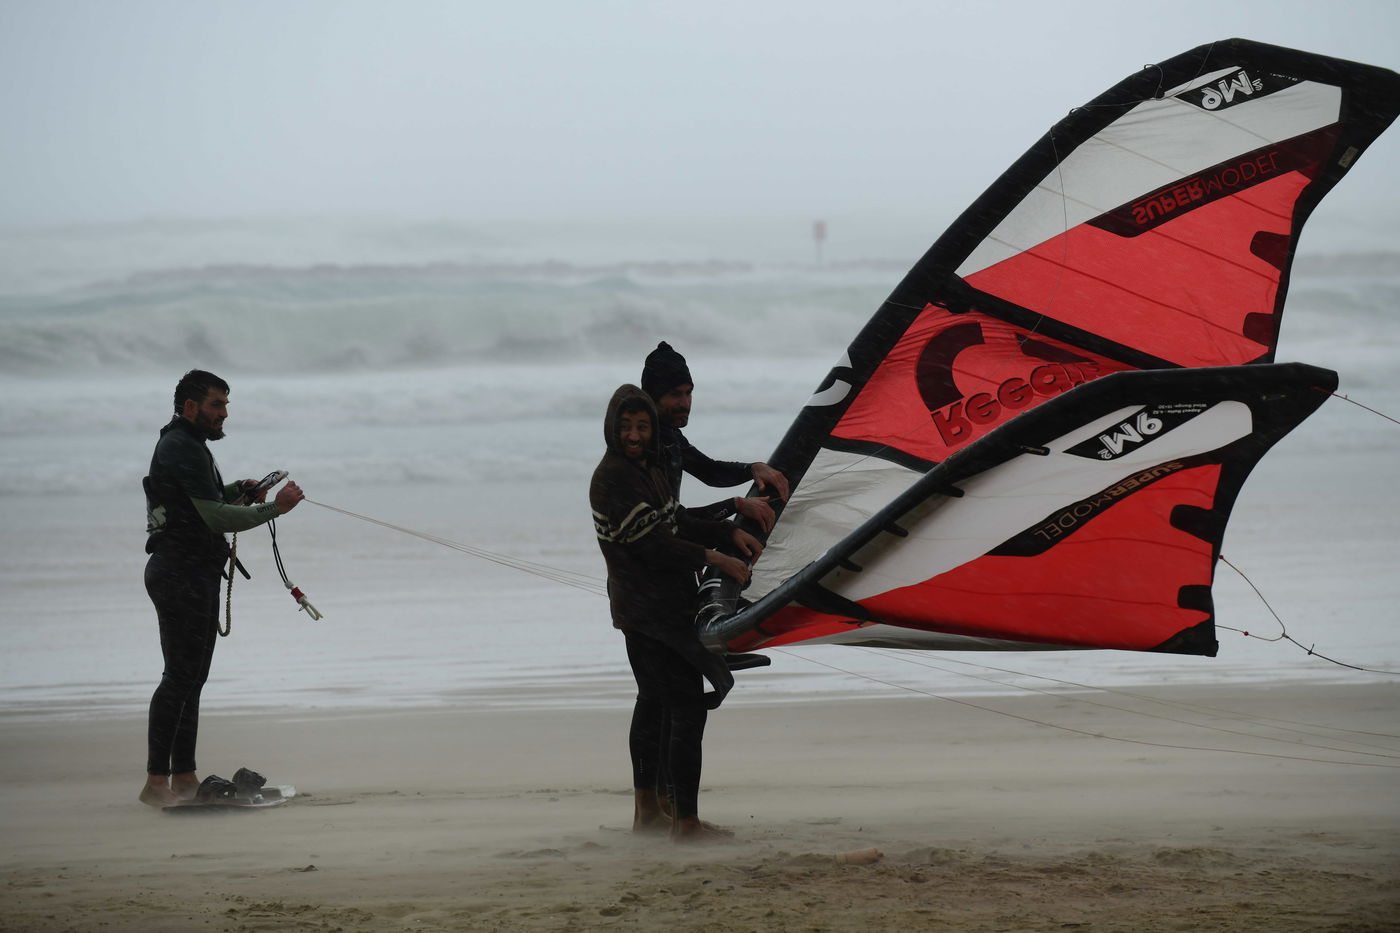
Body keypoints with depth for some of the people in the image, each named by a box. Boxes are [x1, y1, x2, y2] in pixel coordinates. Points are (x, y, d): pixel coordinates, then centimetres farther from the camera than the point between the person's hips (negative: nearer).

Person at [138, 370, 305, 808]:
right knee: (180, 676, -12)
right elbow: (216, 517, -21)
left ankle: (183, 776, 16)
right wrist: (273, 508, -19)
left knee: (191, 676, 13)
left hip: (194, 575, 11)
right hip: (182, 573, -11)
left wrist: (237, 490, 10)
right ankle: (156, 782, -14)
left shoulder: (182, 444, 18)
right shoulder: (184, 448, -16)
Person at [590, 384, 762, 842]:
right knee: (688, 709, -13)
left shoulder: (648, 468, 14)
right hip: (651, 611, -11)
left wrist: (730, 533, 4)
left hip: (664, 605, 11)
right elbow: (652, 542, -22)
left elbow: (678, 522, 18)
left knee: (653, 701, 21)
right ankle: (686, 822, -13)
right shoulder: (612, 477, -18)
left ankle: (646, 809, 33)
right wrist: (713, 558, -21)